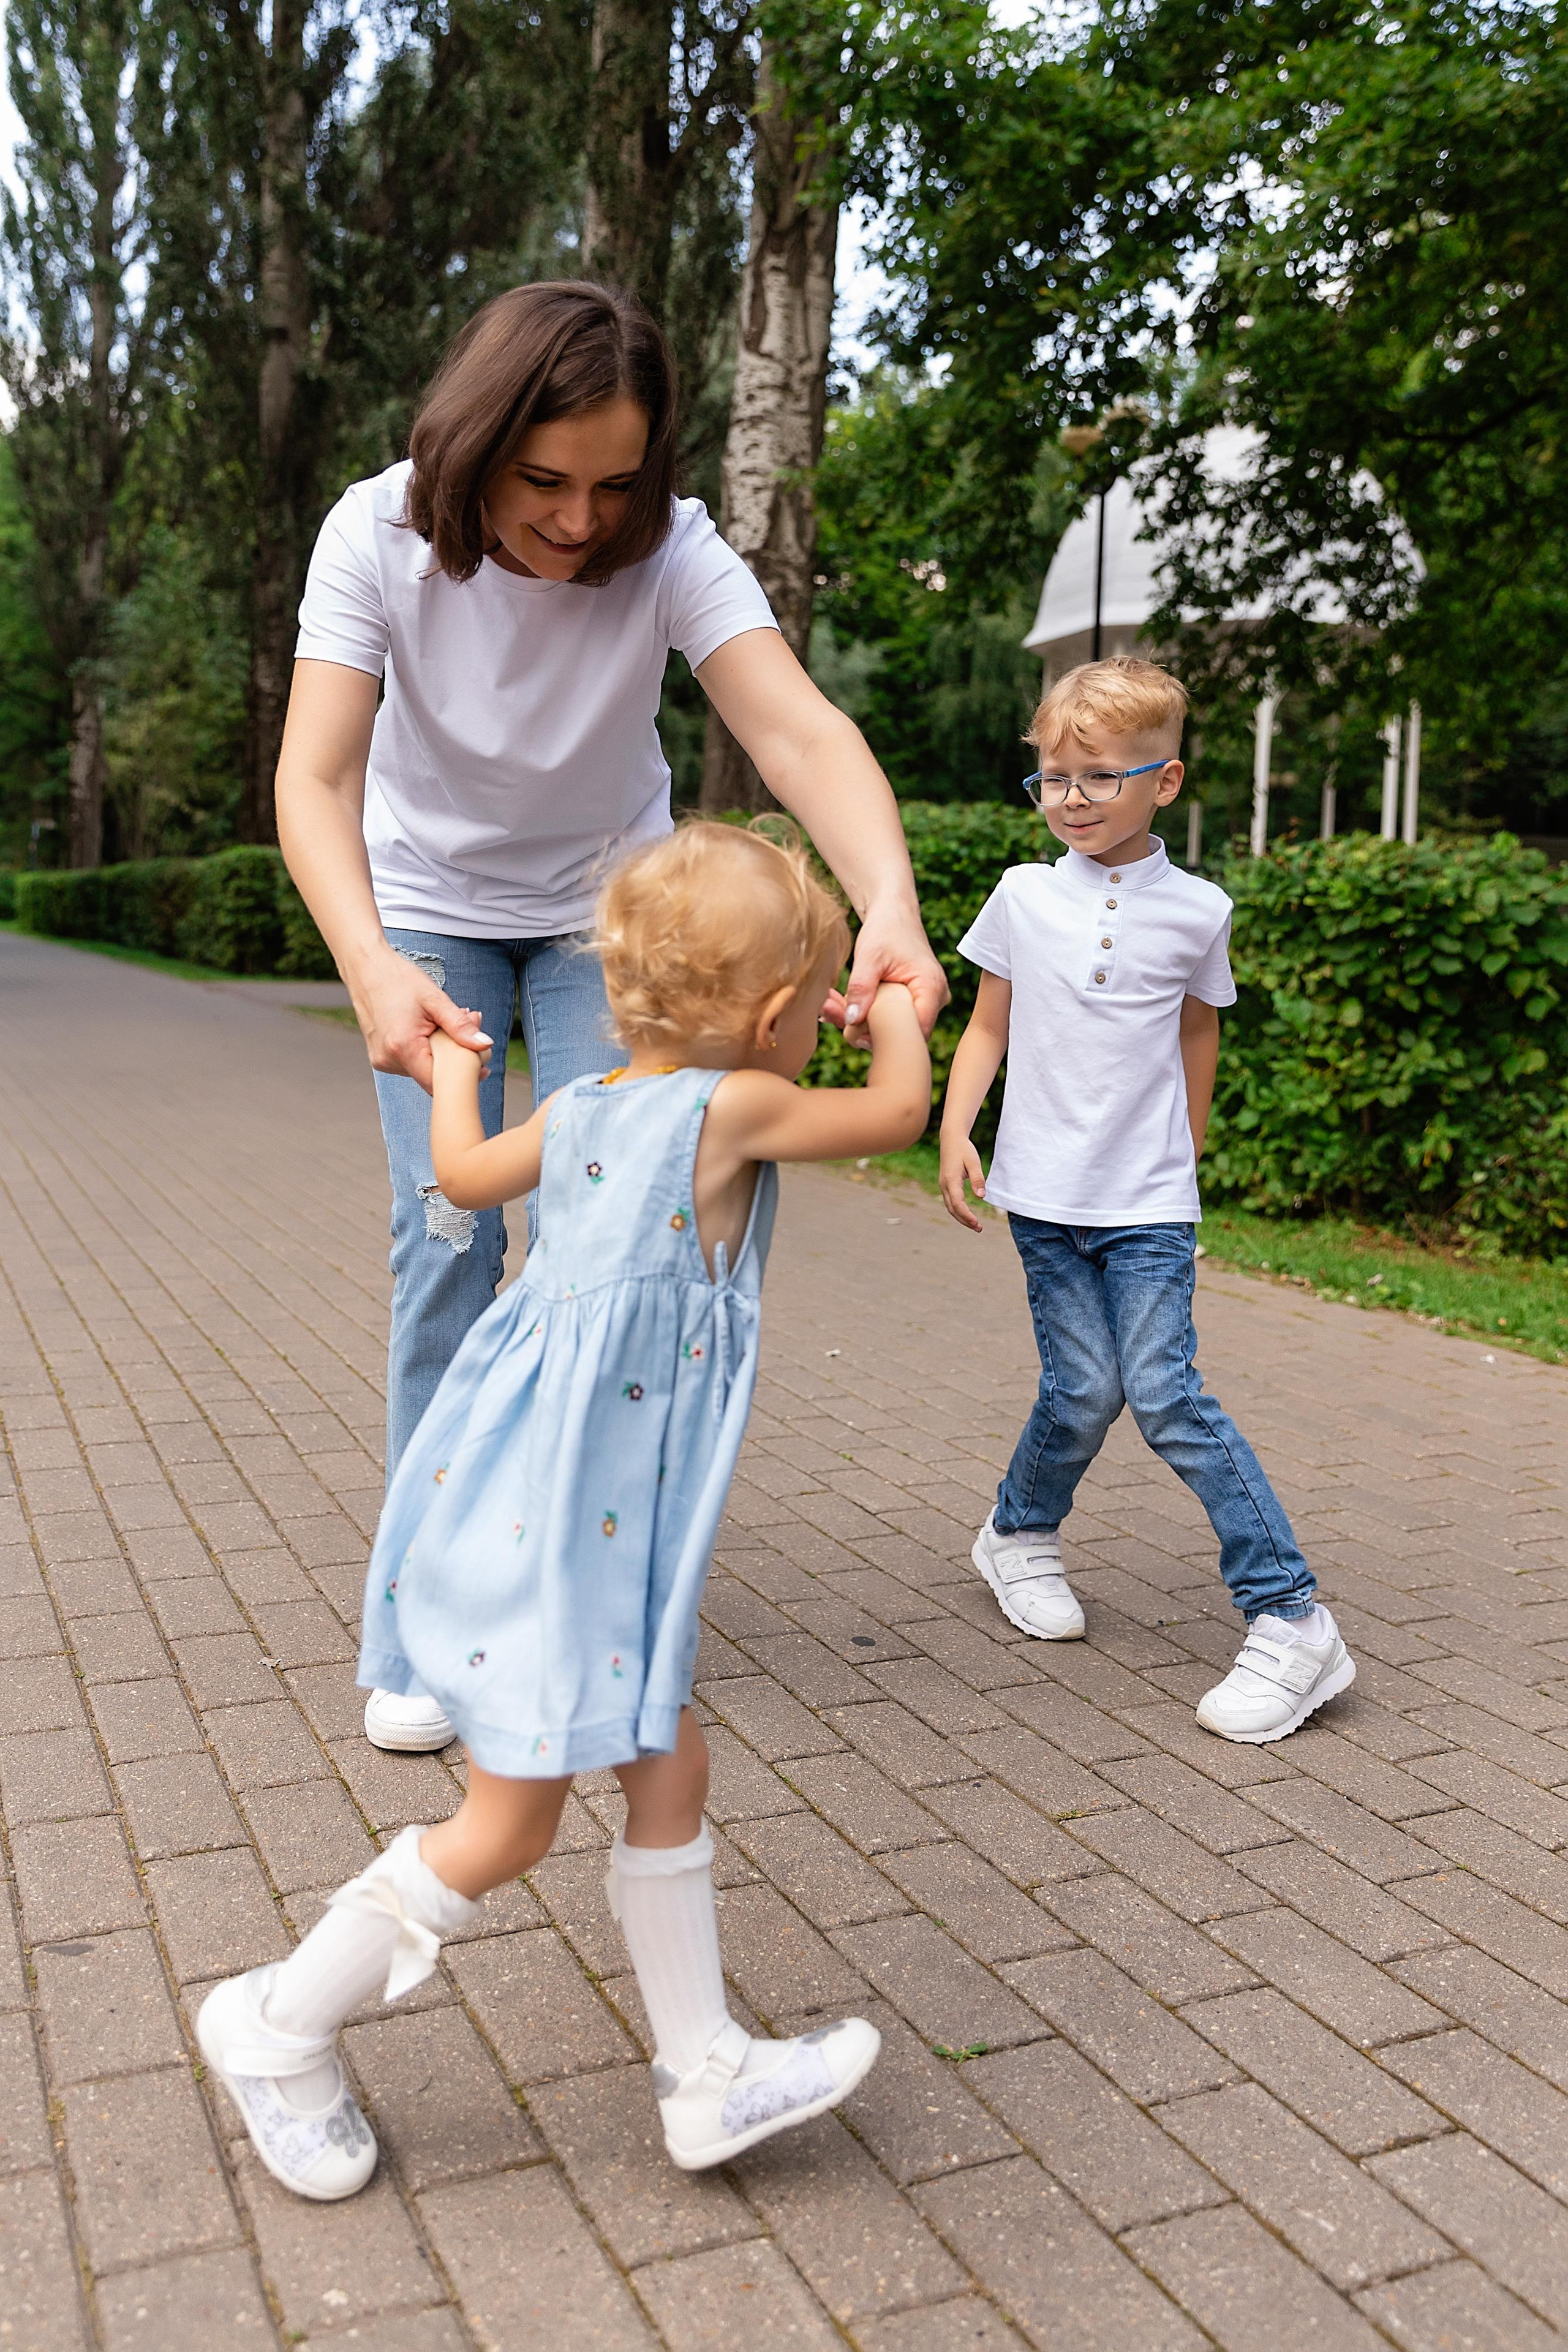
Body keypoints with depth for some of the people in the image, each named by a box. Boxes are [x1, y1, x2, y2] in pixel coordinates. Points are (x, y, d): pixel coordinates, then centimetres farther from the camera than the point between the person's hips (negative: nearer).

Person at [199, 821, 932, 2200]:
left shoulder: (580, 1108, 7)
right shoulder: (730, 1109, -15)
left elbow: (465, 1171, 25)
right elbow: (900, 1111, -2)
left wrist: (454, 1067, 44)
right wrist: (898, 1012, 18)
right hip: (555, 1533, -9)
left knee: (669, 1767, 14)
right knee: (511, 1828, 5)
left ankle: (707, 2071, 25)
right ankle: (281, 2028, 24)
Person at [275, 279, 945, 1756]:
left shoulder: (671, 552, -25)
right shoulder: (381, 536, -24)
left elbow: (802, 733, -39)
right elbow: (315, 774, -33)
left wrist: (890, 908, -59)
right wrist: (373, 968, -52)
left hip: (604, 905, 1)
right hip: (426, 904, 0)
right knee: (449, 1232, -9)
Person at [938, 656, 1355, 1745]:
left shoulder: (1197, 910, 1)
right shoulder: (1023, 897, 2)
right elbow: (988, 1028, 8)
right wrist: (956, 1130, -6)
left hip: (1149, 1203, -1)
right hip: (1046, 1194, 1)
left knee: (1166, 1395, -11)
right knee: (1085, 1390, -3)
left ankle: (1292, 1617, -2)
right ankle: (1021, 1535, 29)